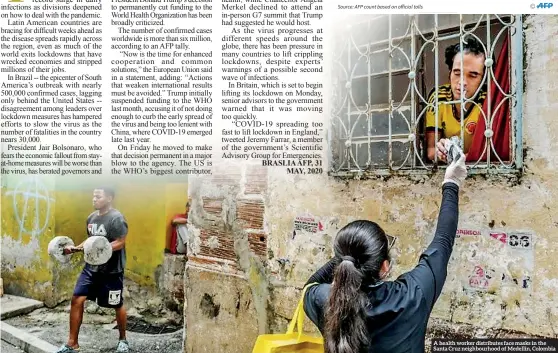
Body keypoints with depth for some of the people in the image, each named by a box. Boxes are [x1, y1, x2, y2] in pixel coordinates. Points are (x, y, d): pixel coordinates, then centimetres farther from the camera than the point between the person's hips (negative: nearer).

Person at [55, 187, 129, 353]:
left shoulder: (116, 218, -16)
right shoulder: (92, 217, 9)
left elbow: (120, 243, -21)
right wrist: (76, 248, 8)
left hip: (112, 271, -7)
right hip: (91, 267, 7)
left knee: (117, 305, 7)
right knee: (77, 300, -2)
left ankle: (123, 339, 29)